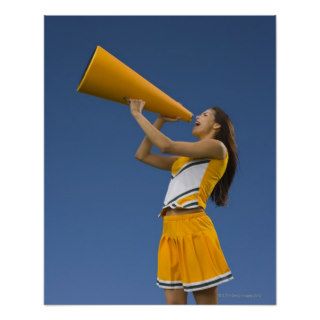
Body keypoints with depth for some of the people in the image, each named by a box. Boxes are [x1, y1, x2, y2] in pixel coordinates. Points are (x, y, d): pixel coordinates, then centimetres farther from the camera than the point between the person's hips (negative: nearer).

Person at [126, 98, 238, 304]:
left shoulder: (217, 147, 1)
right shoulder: (185, 157, 24)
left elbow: (167, 146, -8)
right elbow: (142, 155, 26)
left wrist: (138, 115, 0)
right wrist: (160, 121, 24)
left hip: (193, 227, -7)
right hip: (171, 230, 8)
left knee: (206, 302, -4)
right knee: (174, 302, 3)